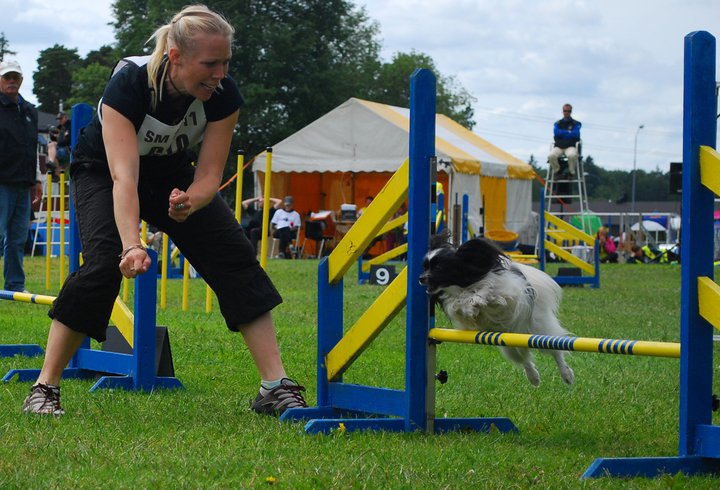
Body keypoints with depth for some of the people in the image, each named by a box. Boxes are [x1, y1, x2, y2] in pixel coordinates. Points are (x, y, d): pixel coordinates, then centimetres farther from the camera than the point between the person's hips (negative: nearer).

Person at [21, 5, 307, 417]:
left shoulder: (224, 95, -25)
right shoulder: (129, 82, -36)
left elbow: (209, 174, -24)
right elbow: (123, 176, -44)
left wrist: (189, 202, -47)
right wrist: (132, 245, -56)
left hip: (172, 174, 4)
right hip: (103, 170, -4)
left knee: (235, 256, -12)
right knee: (104, 263, -27)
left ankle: (276, 388, -11)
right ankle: (44, 389, -16)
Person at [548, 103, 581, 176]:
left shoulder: (576, 124, 12)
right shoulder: (557, 123, 19)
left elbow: (575, 134, -6)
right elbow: (556, 133, 0)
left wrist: (562, 133, 0)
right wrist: (568, 132, 0)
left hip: (570, 146, -2)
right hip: (558, 146, 2)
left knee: (572, 155, -40)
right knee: (551, 156, -34)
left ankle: (571, 172, -15)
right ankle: (557, 171, -8)